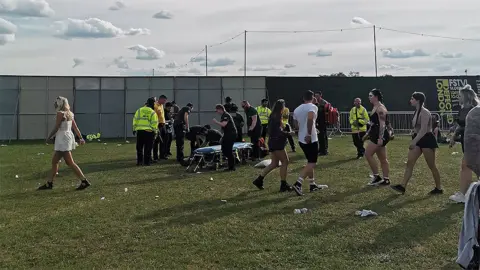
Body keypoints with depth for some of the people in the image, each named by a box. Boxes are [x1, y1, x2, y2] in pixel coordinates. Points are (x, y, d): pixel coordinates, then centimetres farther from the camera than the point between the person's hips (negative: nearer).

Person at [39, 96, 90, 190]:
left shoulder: (60, 113, -13)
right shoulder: (69, 114, 11)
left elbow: (56, 128, -13)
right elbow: (75, 127, 12)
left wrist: (49, 137, -3)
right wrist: (81, 138, 14)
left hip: (63, 139, -10)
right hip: (68, 136, 10)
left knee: (70, 162, -8)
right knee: (54, 161, 15)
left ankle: (84, 181, -9)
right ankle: (49, 183, 21)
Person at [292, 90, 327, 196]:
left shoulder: (297, 109, 12)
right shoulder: (312, 107, -9)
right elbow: (310, 119, -29)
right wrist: (309, 134, -30)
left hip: (301, 139, 8)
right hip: (311, 139, -7)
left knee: (310, 162, 20)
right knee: (312, 163, -4)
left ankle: (312, 184, 24)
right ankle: (298, 184, -18)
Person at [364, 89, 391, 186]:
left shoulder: (380, 108, -14)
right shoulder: (375, 108, 17)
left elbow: (382, 124, -21)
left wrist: (380, 138, -27)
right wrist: (367, 134, 26)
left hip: (380, 136, -10)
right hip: (376, 136, 10)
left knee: (368, 154, -10)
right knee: (383, 159, 10)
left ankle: (376, 177, -5)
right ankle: (386, 179, 14)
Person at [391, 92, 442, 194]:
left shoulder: (424, 113, -17)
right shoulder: (417, 112, 12)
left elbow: (423, 130, -25)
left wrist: (414, 141, -29)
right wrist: (414, 141, 22)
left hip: (427, 140, -9)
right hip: (419, 139, 9)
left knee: (431, 165, 1)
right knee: (409, 162, 0)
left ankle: (439, 188, 15)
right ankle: (403, 186, -3)